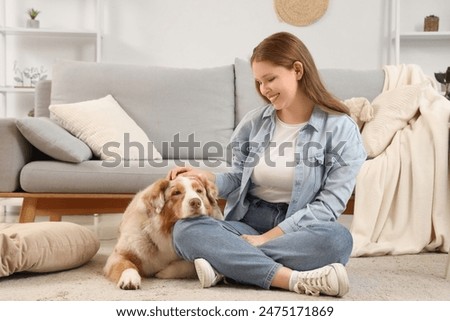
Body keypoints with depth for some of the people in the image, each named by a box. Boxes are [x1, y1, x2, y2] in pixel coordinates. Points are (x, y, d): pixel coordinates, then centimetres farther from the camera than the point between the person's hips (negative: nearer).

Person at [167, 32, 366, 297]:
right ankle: (294, 278, -36)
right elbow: (239, 181, 12)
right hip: (248, 223, 3)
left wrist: (269, 236, -18)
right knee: (186, 230, -25)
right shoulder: (253, 123, 6)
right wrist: (209, 178, -10)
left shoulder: (341, 128, -5)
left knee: (337, 239, -36)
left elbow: (330, 204, -11)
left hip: (300, 230, -2)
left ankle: (228, 263, -27)